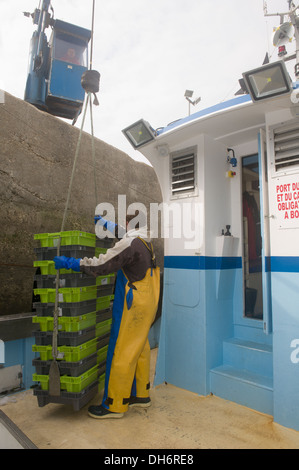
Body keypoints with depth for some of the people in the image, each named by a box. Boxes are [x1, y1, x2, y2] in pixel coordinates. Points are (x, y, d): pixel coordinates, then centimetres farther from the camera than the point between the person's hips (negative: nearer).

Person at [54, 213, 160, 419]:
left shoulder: (130, 244, -20)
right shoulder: (146, 242, 8)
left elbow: (102, 265, -24)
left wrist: (69, 262, -16)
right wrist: (106, 223, 35)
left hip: (133, 307, -9)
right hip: (147, 304, 9)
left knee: (121, 353, 2)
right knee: (140, 349, 18)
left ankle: (114, 405, 16)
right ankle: (141, 395, 32)